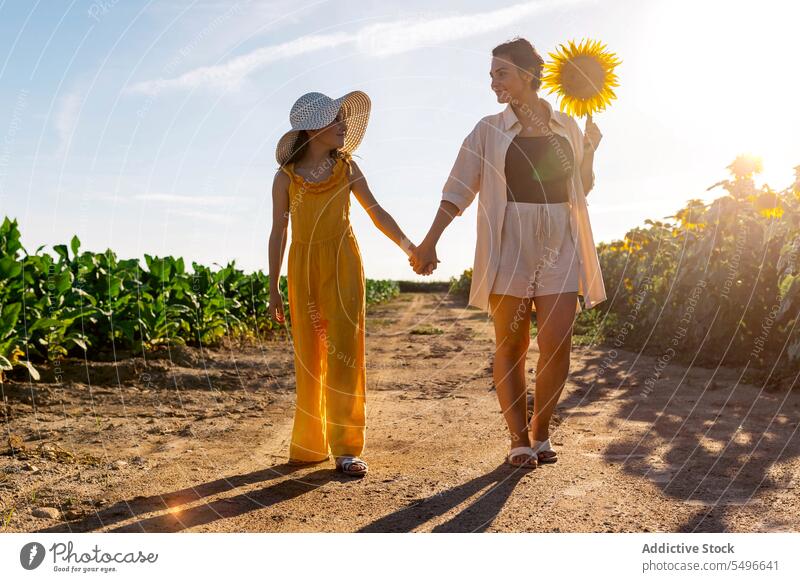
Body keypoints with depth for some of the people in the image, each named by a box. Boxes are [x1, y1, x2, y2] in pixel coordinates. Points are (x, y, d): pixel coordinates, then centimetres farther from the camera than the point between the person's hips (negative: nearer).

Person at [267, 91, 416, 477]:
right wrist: (273, 289, 3)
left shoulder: (346, 167, 4)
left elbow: (376, 212, 8)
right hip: (302, 267, 0)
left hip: (342, 264, 0)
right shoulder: (286, 177, 2)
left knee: (344, 352, -5)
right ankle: (308, 445, 19)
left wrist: (409, 247, -1)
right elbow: (278, 232, 4)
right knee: (308, 357, 6)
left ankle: (347, 448, 2)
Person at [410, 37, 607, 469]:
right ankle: (519, 439, 11)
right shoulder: (489, 130, 6)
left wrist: (590, 148, 3)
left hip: (559, 243, 2)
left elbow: (581, 188, 20)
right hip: (509, 243, -1)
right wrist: (430, 240, -14)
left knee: (557, 344, -6)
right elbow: (459, 189, -3)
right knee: (510, 344, -1)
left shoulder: (567, 126, 12)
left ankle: (540, 431, 14)